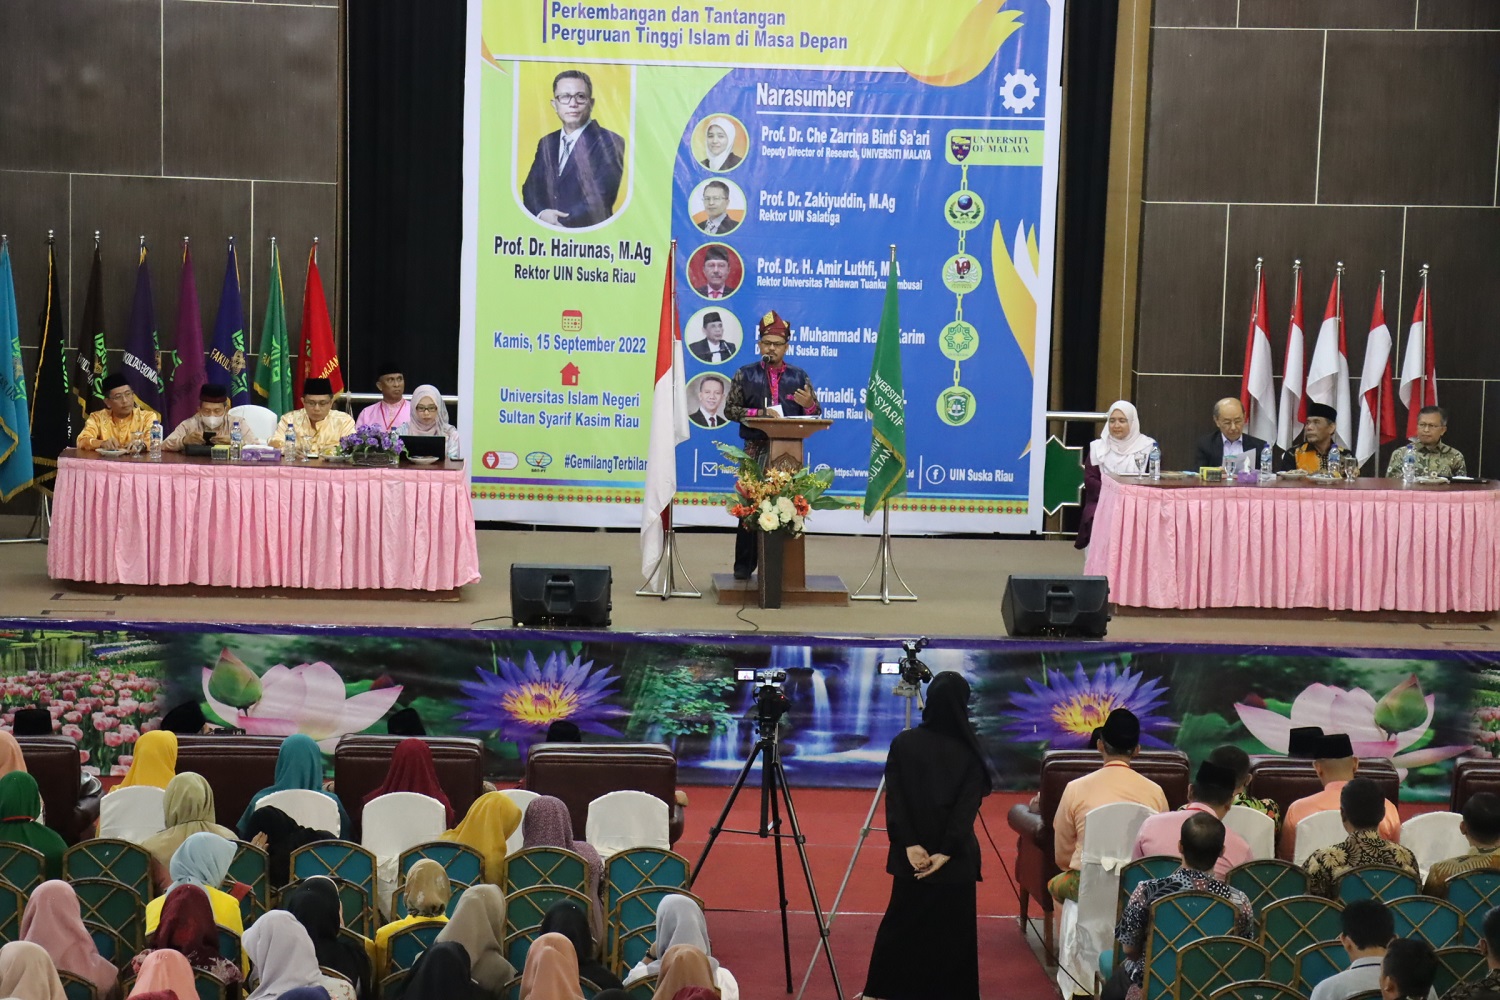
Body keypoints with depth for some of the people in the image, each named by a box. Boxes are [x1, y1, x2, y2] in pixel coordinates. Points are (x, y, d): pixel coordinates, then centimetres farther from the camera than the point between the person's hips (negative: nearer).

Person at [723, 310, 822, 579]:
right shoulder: (745, 375, 6)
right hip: (756, 450, -1)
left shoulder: (799, 376, 10)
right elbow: (730, 410, 0)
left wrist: (809, 404, -13)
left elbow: (815, 415, 11)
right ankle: (744, 564, 7)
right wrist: (761, 413, -14)